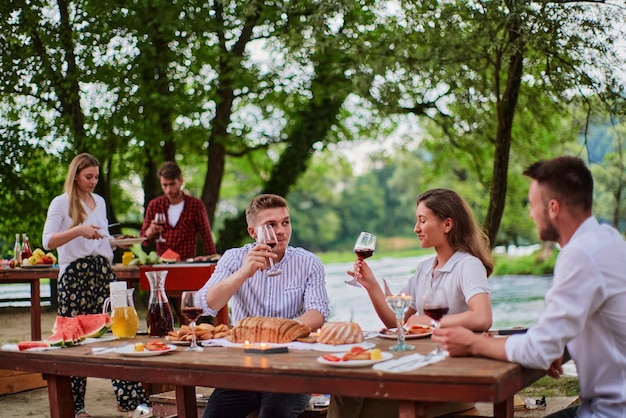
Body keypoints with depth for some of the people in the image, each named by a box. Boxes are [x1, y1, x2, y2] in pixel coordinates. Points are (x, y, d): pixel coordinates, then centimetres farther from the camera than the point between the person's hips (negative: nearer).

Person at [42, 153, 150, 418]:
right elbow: (48, 242, -12)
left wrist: (117, 242, 9)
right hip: (75, 275, -5)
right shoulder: (61, 204, 0)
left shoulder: (100, 202, 18)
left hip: (102, 272, 5)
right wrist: (78, 230, -24)